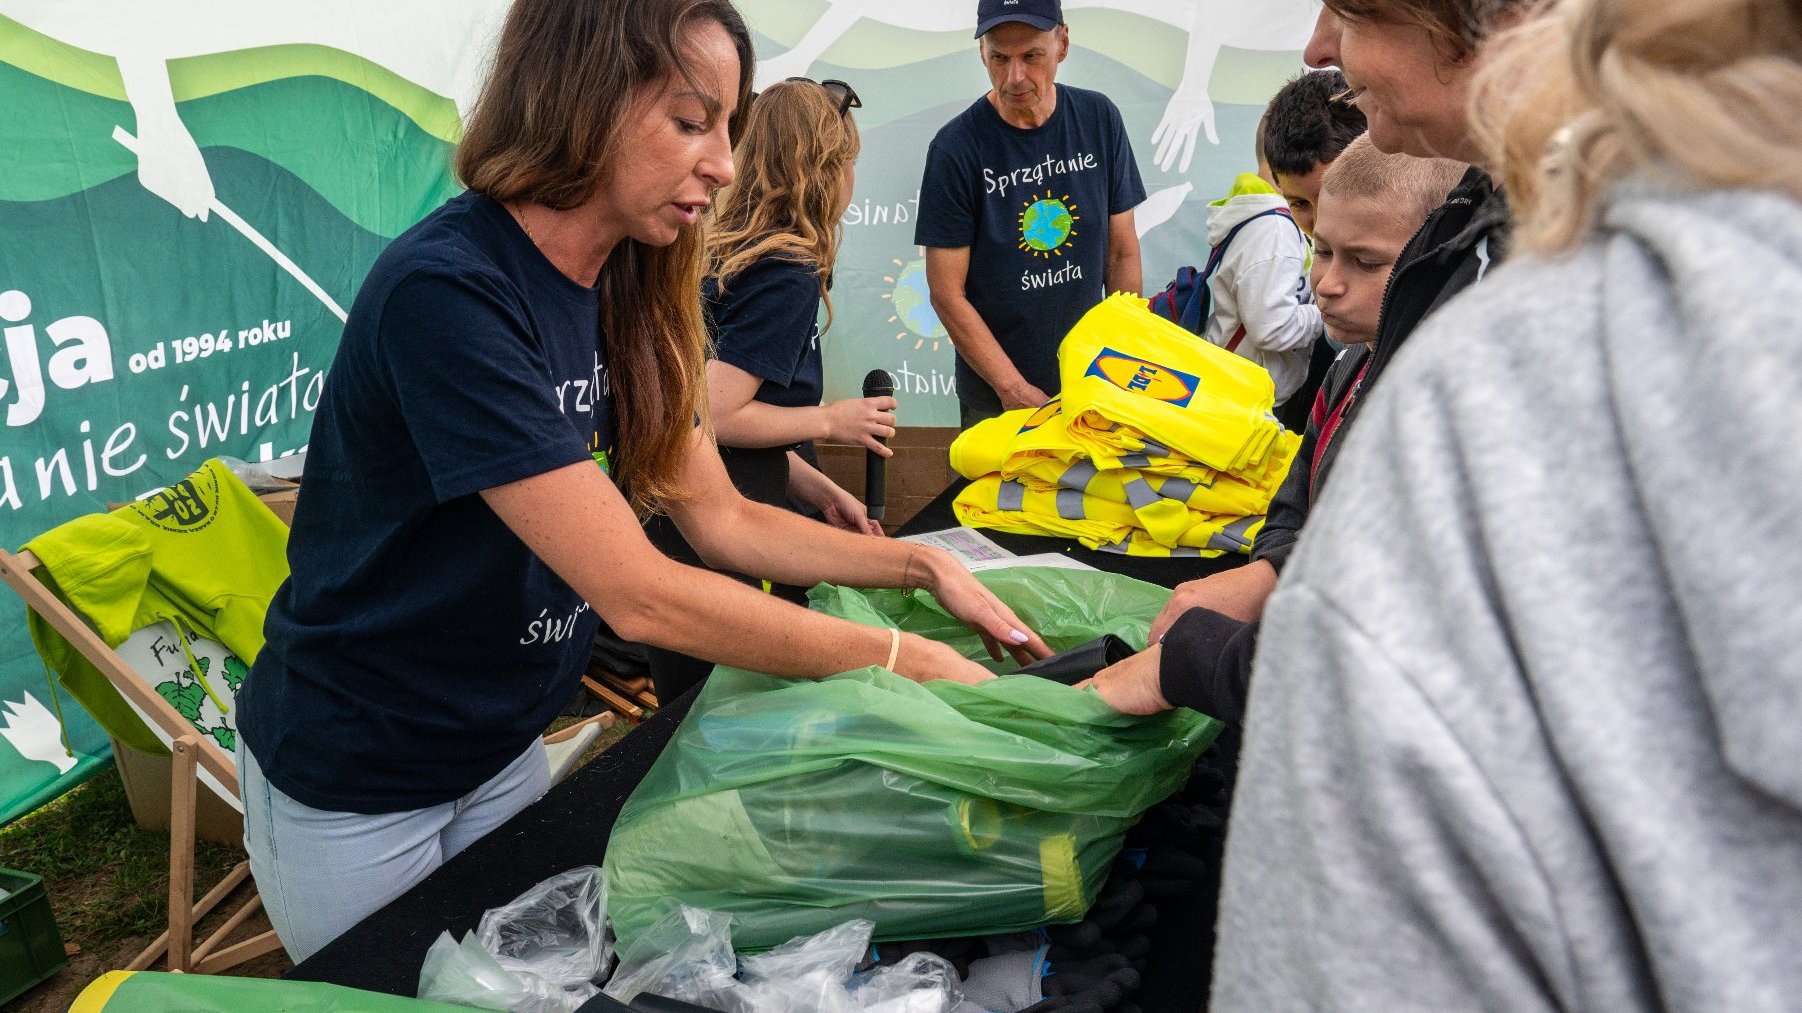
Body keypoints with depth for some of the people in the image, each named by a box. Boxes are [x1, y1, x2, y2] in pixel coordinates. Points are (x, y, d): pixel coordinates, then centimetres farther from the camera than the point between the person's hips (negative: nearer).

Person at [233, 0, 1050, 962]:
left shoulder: (627, 292, -4)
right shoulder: (445, 292, -30)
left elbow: (721, 520, 1)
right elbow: (640, 595, -32)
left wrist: (924, 566, -8)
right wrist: (903, 659, -26)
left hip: (502, 750, 7)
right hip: (353, 791, -7)